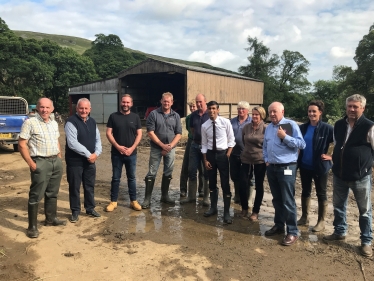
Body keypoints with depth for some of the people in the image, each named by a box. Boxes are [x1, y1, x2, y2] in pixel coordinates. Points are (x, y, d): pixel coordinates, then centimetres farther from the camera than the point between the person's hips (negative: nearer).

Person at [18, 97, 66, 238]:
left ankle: (51, 218, 31)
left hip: (56, 161, 7)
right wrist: (31, 163, -15)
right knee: (36, 195, -1)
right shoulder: (30, 123, -9)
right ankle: (32, 226, 9)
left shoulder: (54, 124, 11)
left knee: (52, 193, 16)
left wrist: (59, 158, 12)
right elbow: (22, 145, -11)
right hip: (40, 162, -6)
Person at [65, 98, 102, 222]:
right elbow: (72, 143, -21)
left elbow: (98, 139, 11)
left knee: (90, 186, 15)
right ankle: (75, 211, 21)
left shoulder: (92, 122, 9)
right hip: (74, 161, -6)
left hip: (90, 160, 6)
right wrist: (88, 154, -18)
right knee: (74, 187, 5)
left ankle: (90, 208, 31)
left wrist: (96, 153, -7)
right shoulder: (71, 122, -13)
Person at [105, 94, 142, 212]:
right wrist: (118, 146, -13)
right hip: (116, 153, -1)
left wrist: (132, 148, -10)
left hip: (131, 153, 1)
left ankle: (133, 201, 19)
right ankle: (113, 201, 18)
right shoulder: (113, 116, 0)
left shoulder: (135, 117, 3)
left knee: (132, 178, 9)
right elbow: (108, 133, -3)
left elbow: (139, 134, 2)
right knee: (115, 178, 7)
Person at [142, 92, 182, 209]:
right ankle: (147, 199, 4)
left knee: (168, 173, 10)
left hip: (170, 149, 3)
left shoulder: (176, 116, 5)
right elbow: (150, 132, -9)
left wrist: (170, 146, -10)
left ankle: (165, 196, 25)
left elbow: (178, 134, 3)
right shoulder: (153, 114, -4)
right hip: (156, 148, -3)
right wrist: (162, 145, -13)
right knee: (152, 173, -2)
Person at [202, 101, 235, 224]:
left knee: (225, 184, 0)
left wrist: (228, 155, -10)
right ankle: (213, 208, 31)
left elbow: (231, 140, -3)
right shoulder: (204, 126, 0)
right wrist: (205, 160, 0)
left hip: (222, 154, -3)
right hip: (210, 154, 3)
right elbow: (204, 144, 5)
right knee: (212, 183, 15)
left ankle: (226, 212, 10)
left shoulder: (226, 122, -7)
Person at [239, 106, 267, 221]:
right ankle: (244, 208, 25)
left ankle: (255, 211, 23)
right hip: (246, 159, 3)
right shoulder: (246, 127, 0)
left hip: (260, 161, -2)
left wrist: (266, 157, 2)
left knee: (259, 186, 9)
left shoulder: (266, 128, -10)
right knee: (243, 184, 0)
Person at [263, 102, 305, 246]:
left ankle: (292, 232, 10)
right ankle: (278, 225, 31)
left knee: (288, 201, -2)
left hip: (286, 168, -6)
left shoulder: (291, 125, -9)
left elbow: (301, 144, -15)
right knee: (277, 199, 17)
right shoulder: (268, 128, 12)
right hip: (271, 168, 7)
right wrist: (266, 160, 9)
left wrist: (285, 137, -22)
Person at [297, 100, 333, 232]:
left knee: (321, 194, 8)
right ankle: (304, 217, 30)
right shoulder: (303, 127, 2)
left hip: (320, 166, -4)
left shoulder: (327, 128, -12)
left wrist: (332, 156, -9)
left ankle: (321, 221, 20)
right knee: (305, 191, 15)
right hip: (305, 165, 5)